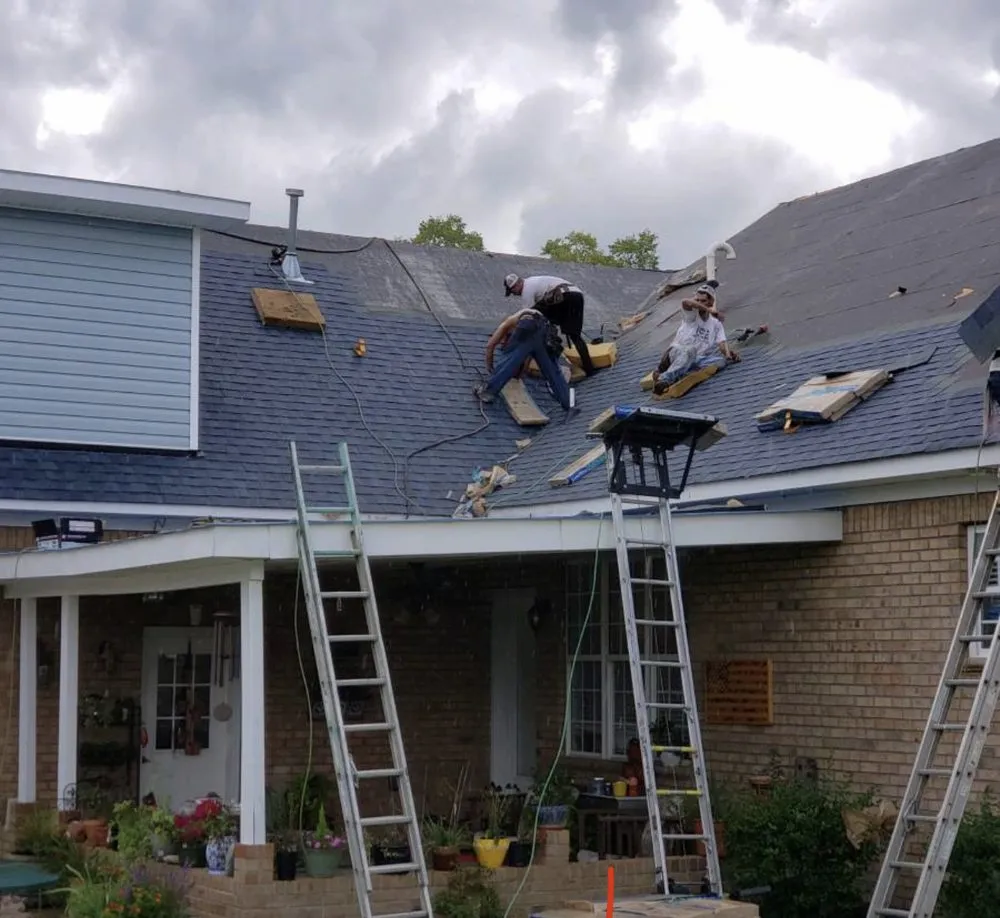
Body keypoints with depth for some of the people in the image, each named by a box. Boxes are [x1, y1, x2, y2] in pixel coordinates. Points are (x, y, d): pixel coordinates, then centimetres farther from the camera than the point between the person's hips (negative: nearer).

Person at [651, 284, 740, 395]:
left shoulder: (716, 324, 19)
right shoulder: (692, 315, 7)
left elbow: (722, 342, 4)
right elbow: (685, 302, -17)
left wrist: (728, 353, -19)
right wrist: (708, 309, -11)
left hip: (696, 360, 4)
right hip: (677, 352, -4)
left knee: (721, 360, -23)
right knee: (690, 350, -38)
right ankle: (665, 378, -62)